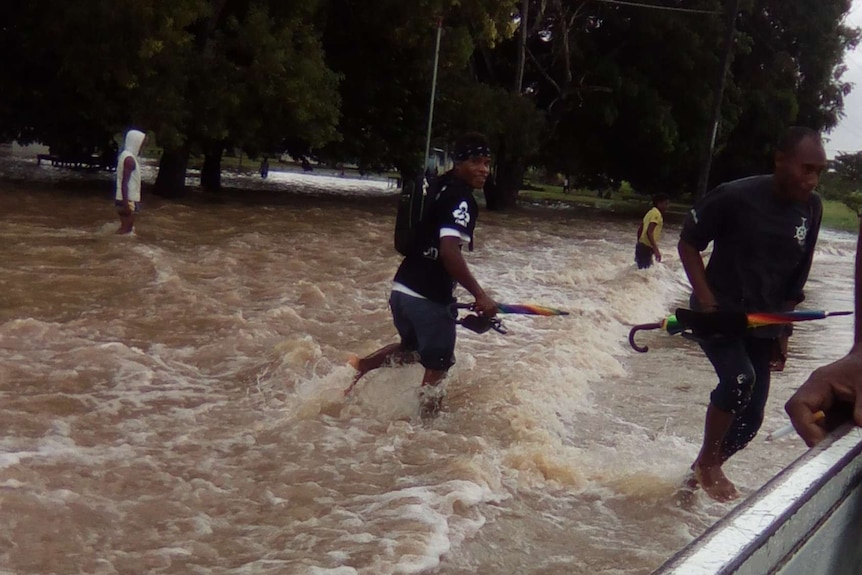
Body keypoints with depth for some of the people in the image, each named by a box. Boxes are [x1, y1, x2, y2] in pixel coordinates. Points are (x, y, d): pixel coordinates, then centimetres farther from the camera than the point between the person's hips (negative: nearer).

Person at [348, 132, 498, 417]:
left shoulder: (440, 187, 13)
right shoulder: (462, 199, -15)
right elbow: (449, 251, -29)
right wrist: (480, 295, -28)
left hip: (403, 287, 9)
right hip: (427, 297, -9)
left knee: (412, 349, 30)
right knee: (438, 367, 7)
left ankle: (360, 367, 21)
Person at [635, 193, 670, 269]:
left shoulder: (651, 212, 15)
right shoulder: (657, 213, -14)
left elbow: (640, 230, 19)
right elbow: (649, 232, -26)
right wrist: (656, 250, -30)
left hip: (641, 246, 10)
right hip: (646, 248, -10)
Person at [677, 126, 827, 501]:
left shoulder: (811, 209, -1)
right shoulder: (735, 198, -18)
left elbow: (796, 277, 9)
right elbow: (688, 244, -8)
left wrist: (783, 327, 7)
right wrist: (706, 301, -15)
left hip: (763, 323, 6)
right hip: (719, 312, -5)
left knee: (750, 419, 5)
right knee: (739, 378, -29)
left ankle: (707, 469, 30)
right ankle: (707, 461, -6)